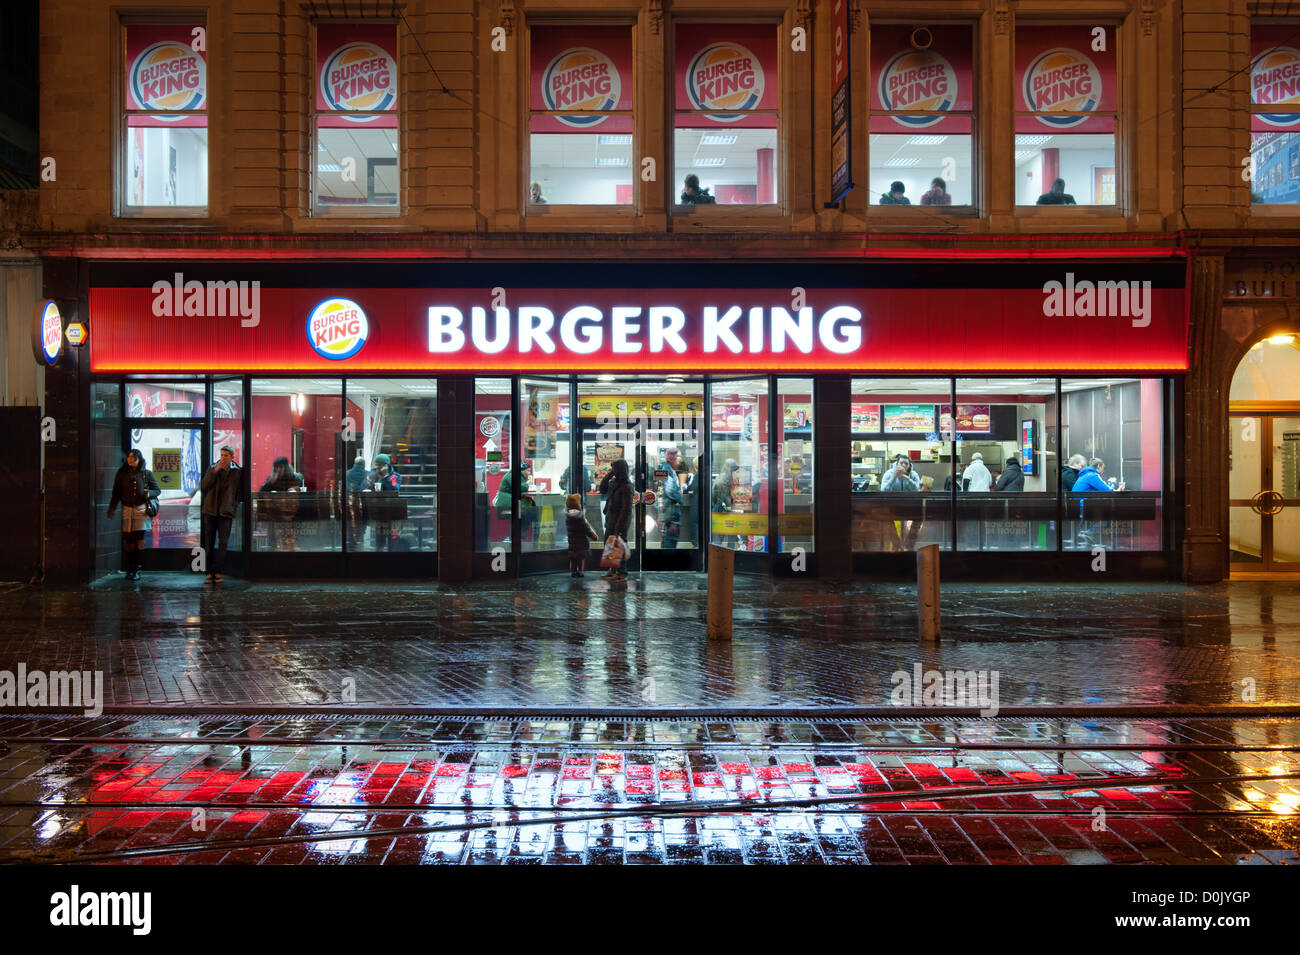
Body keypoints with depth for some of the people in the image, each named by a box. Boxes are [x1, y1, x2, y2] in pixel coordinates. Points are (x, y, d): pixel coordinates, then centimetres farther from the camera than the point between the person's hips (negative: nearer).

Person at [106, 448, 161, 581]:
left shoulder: (146, 473, 6)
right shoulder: (122, 474, 9)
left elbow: (157, 490, 12)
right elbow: (116, 493, 13)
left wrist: (149, 494, -9)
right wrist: (112, 508, 4)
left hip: (141, 509, -1)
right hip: (127, 509, 1)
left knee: (139, 539, -7)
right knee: (128, 540, -2)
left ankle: (136, 570, -1)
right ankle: (130, 569, 7)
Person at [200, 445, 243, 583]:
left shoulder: (237, 472, 4)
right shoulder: (212, 468, 8)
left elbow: (240, 493, 11)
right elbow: (203, 486, -3)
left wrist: (234, 507, 0)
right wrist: (215, 471, -10)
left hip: (226, 512, -2)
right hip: (210, 511, 2)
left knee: (223, 543, -8)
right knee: (209, 543, 3)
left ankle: (217, 572, -6)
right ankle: (209, 573, 6)